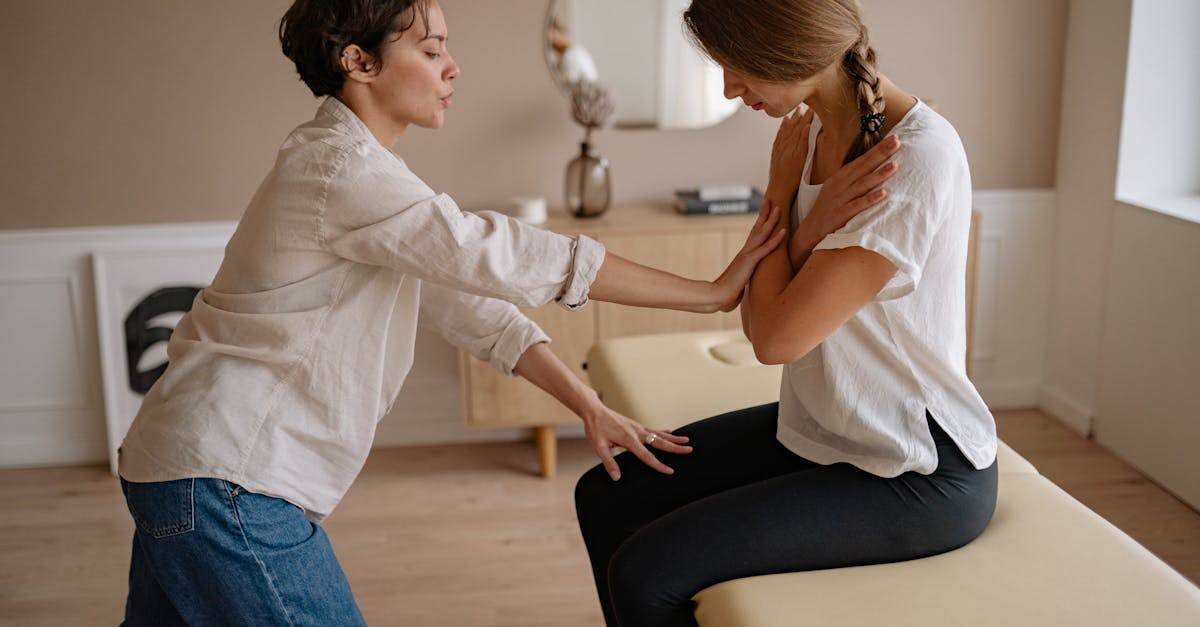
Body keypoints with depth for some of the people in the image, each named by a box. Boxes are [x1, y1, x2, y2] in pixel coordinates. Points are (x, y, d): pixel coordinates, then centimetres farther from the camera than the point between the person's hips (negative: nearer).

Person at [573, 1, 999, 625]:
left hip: (920, 478, -8)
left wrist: (779, 191, -12)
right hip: (820, 429, 8)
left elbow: (777, 338, -22)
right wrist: (815, 219, -21)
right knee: (605, 498, 6)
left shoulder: (917, 159, -25)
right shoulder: (813, 133, 0)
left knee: (645, 574, -16)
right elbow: (754, 319, -4)